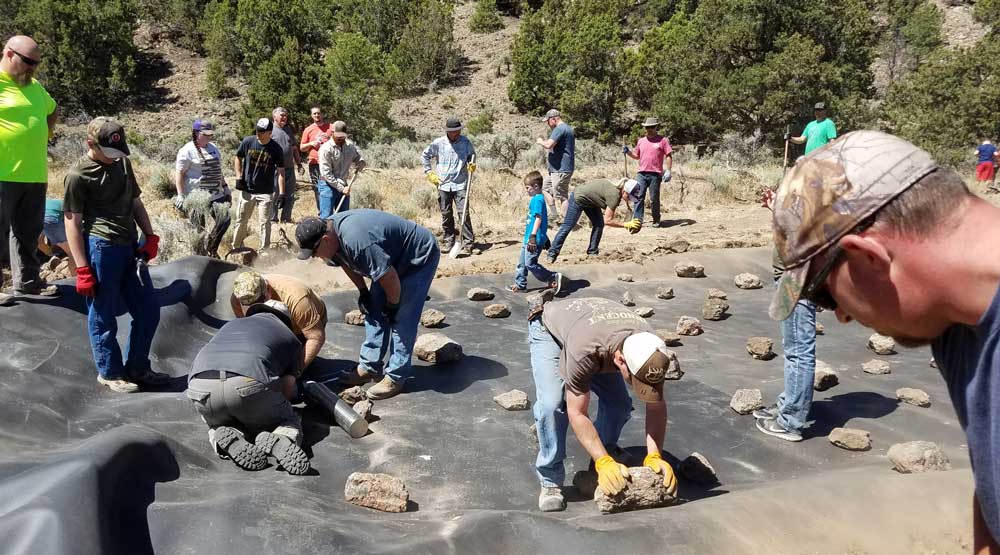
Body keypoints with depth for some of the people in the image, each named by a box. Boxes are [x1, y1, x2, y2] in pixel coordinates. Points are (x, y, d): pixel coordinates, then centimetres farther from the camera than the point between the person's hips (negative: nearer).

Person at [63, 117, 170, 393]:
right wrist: (82, 269, -11)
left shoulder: (123, 163, 16)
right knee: (103, 316, 3)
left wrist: (150, 236, 10)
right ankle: (110, 372, 18)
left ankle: (137, 368, 24)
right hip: (101, 247, -7)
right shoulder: (78, 175, -5)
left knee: (148, 310, 10)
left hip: (130, 246, 7)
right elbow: (73, 223, -7)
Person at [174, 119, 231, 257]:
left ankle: (211, 247, 11)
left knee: (225, 218, -10)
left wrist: (225, 187, 20)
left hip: (216, 195, 6)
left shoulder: (213, 148, 14)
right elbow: (180, 173, -9)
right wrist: (180, 196, -14)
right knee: (198, 230, 0)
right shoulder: (187, 150, -7)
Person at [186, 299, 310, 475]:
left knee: (217, 423, 35)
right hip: (249, 384, -3)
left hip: (200, 388, 4)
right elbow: (287, 390, 19)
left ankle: (228, 438, -1)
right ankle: (278, 441, -15)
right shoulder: (291, 340, 28)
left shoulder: (231, 324, 39)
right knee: (290, 421, 22)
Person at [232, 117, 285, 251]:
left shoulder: (276, 149, -9)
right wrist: (239, 177, 0)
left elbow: (281, 171, -5)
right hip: (246, 190, 2)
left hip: (265, 193, -2)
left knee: (264, 222, -1)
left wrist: (281, 193, -11)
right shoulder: (248, 142, -5)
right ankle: (236, 248, 28)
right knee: (241, 220, 12)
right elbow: (238, 158, 11)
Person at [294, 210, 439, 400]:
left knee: (402, 318, -12)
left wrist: (392, 305, -15)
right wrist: (362, 292, 8)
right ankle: (369, 366, 17)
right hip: (392, 259, 10)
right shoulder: (330, 231, -9)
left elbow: (390, 278, -31)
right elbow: (347, 262, 11)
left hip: (419, 256, -9)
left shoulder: (355, 240, -38)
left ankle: (396, 377, -6)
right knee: (374, 311, 8)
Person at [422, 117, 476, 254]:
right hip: (443, 184, 1)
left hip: (460, 184, -1)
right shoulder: (438, 143, -1)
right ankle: (448, 240, 21)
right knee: (446, 214, 8)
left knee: (464, 213, -9)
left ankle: (468, 242, -4)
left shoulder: (465, 142, 0)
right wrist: (429, 172, 8)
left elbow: (472, 154, 18)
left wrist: (472, 164, -4)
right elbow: (425, 155, 14)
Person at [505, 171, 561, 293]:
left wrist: (533, 236, -29)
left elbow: (538, 218, -24)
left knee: (530, 264, -8)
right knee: (522, 262, 15)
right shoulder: (538, 198, 14)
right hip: (528, 238, 11)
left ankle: (553, 278, -1)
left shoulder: (537, 200, -17)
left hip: (535, 239, -11)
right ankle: (520, 285, 25)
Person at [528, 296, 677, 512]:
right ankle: (550, 481, -11)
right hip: (549, 331, -5)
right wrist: (603, 463, -39)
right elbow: (577, 413, -36)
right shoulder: (584, 352, -47)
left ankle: (607, 449, 24)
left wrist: (654, 457, -29)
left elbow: (657, 406, -20)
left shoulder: (651, 350, -31)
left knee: (619, 402, -8)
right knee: (552, 403, -26)